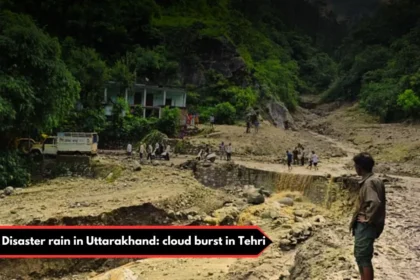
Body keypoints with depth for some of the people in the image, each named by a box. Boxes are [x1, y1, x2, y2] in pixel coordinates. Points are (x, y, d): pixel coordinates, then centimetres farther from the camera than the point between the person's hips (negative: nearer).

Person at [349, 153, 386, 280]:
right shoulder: (373, 180, 10)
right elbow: (378, 201, 19)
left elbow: (375, 203, -33)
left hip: (365, 226, -10)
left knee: (364, 258, -1)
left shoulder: (369, 182, -20)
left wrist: (368, 219, -21)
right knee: (360, 255, 19)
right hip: (363, 226, 10)